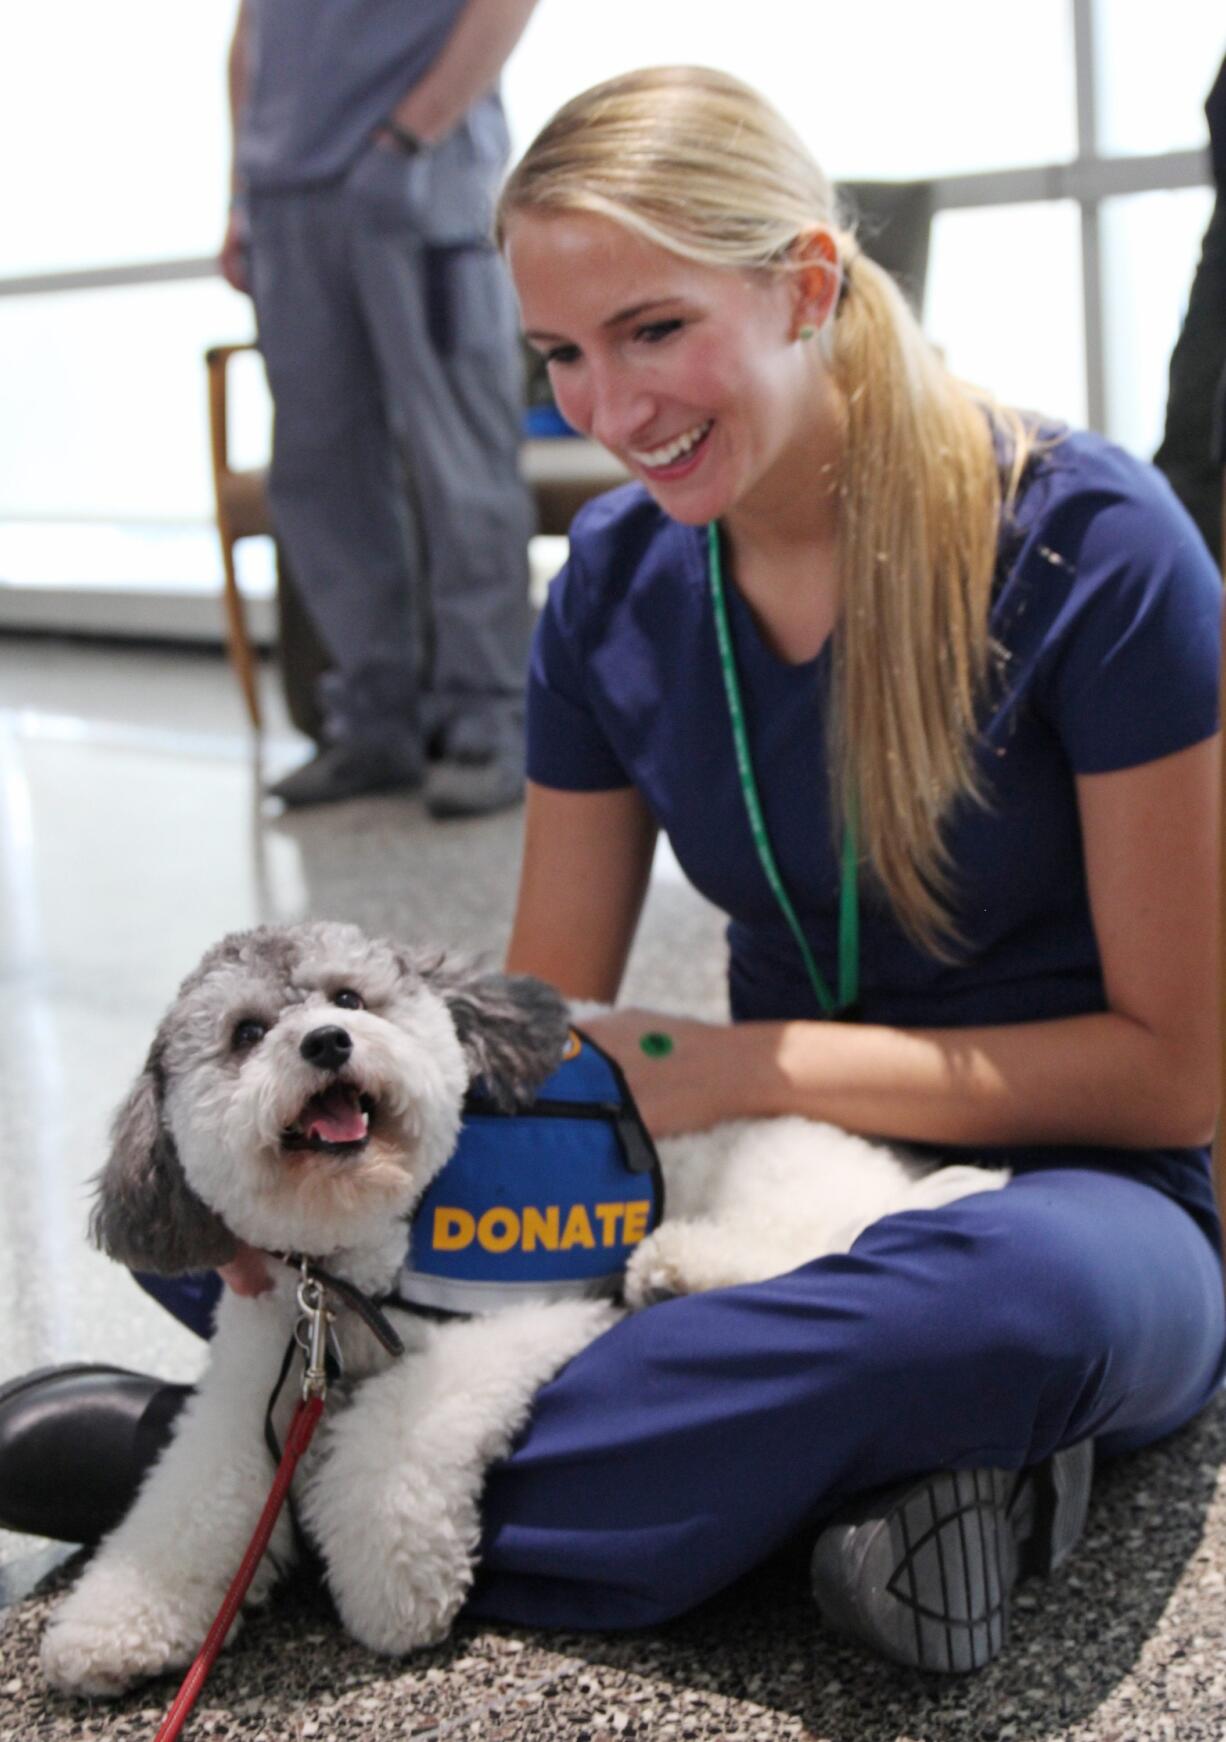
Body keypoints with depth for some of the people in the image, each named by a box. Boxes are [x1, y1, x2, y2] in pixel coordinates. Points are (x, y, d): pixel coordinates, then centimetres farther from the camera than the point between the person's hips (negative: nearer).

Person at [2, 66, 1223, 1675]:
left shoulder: (1088, 547, -16)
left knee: (1033, 1293, -42)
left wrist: (737, 1065, -21)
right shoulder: (616, 582, -1)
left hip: (1073, 1194, -4)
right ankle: (844, 1454, -21)